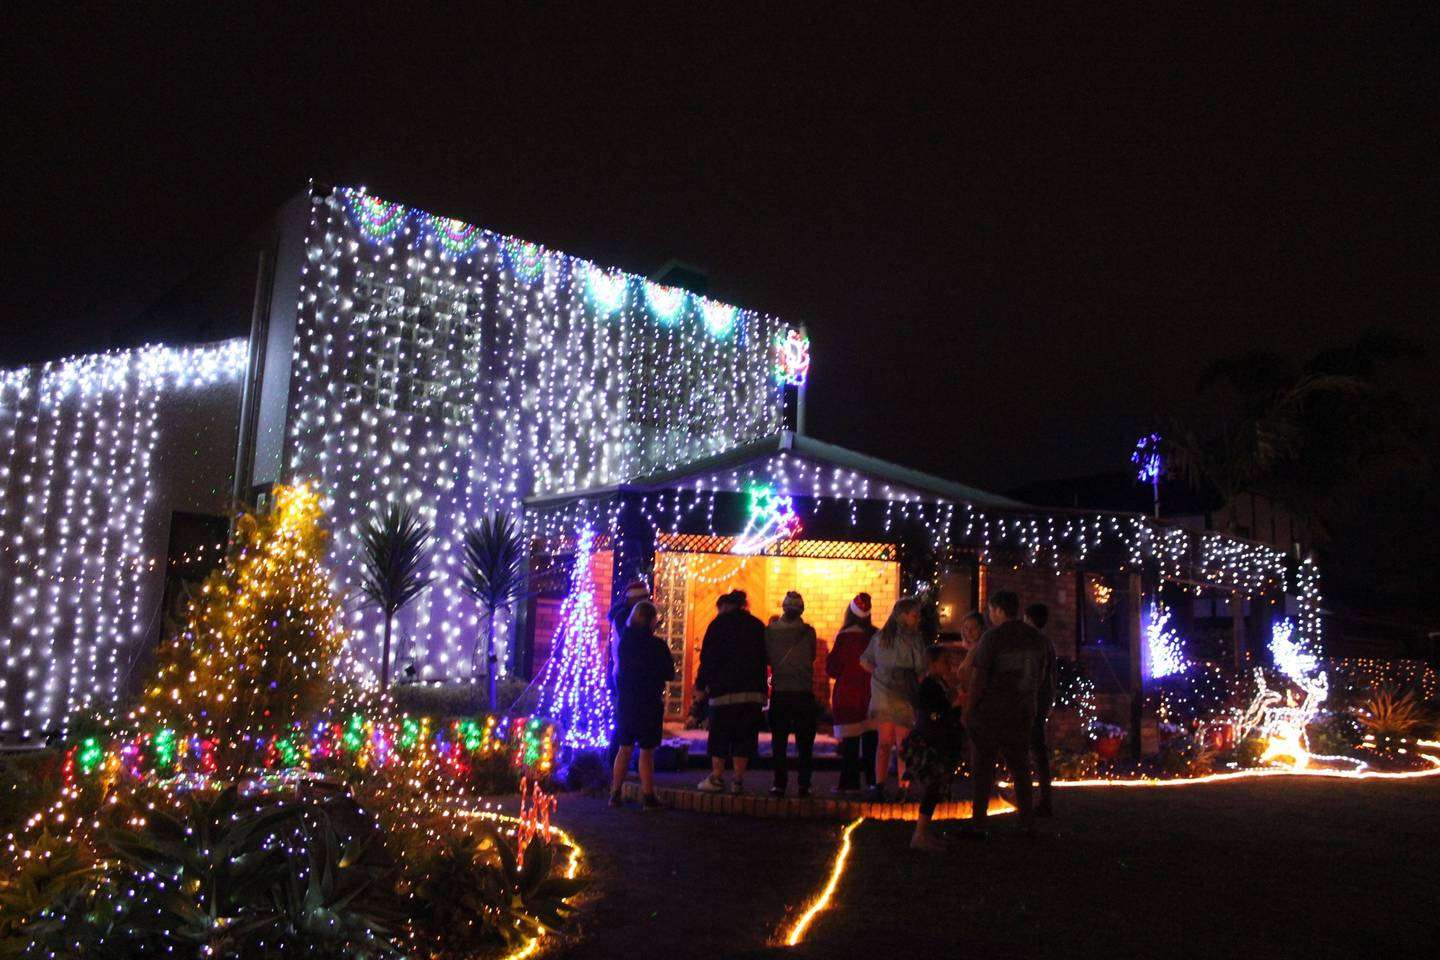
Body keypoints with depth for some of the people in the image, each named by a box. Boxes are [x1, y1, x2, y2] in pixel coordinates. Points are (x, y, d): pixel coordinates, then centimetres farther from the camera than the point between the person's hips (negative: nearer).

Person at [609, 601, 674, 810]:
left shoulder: (624, 642, 1)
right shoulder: (657, 645, -13)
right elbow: (670, 675, -5)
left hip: (625, 701, 5)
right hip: (649, 704, -4)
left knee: (624, 748, 13)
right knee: (646, 752, 1)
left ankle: (615, 793, 15)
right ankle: (647, 797, 4)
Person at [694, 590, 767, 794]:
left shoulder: (718, 624, 0)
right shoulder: (757, 625, 11)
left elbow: (708, 657, -3)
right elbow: (764, 658, 12)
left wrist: (701, 684, 3)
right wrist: (761, 688, 14)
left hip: (724, 689, -3)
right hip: (753, 691, 3)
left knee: (719, 736, 5)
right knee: (744, 737, 6)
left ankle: (717, 778, 6)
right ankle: (738, 781, 4)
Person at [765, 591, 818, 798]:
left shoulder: (771, 631, -7)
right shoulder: (808, 632, -8)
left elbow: (766, 658, 4)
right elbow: (812, 657, 5)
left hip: (779, 693, 0)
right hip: (804, 693, 0)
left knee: (779, 741, 9)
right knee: (804, 742, 10)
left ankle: (780, 784, 8)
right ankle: (804, 785, 9)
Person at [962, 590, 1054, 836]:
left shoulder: (992, 637, -13)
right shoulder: (1038, 639, 5)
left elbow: (978, 678, -15)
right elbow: (1042, 676, 12)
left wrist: (967, 710, -7)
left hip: (989, 712, -5)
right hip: (1022, 714, 5)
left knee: (982, 768, 2)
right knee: (1020, 766, 17)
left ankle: (978, 823, 2)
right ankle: (1027, 819, 20)